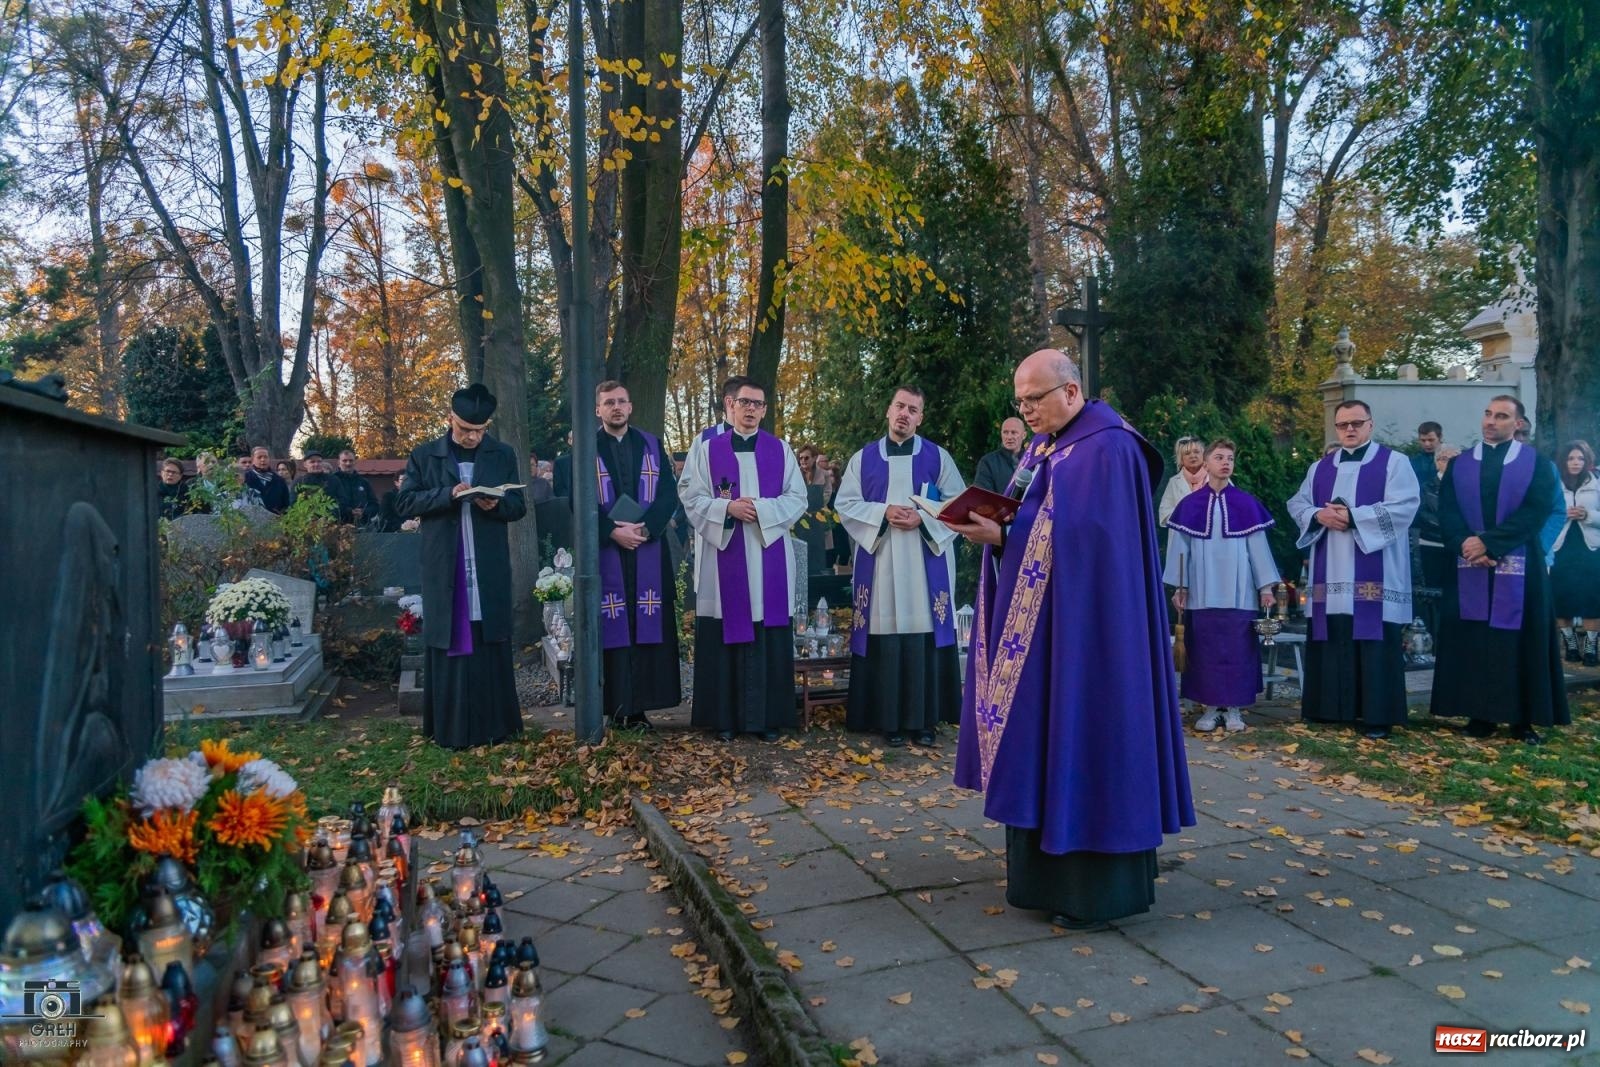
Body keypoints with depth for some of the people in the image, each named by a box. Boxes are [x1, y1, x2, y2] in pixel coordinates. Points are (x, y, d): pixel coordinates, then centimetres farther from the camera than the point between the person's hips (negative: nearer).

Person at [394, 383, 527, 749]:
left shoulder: (504, 455, 7)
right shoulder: (424, 455, 4)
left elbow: (519, 506, 8)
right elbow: (403, 503, -1)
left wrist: (496, 504, -15)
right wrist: (448, 495, -15)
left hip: (489, 569, 1)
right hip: (444, 570, -1)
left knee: (491, 646, 4)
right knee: (449, 645, 1)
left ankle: (494, 724, 12)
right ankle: (450, 727, 9)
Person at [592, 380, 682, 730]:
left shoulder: (652, 445, 11)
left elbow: (669, 492, 3)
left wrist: (645, 527, -13)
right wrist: (612, 532, -15)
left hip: (649, 551, 2)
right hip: (605, 551, -2)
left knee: (648, 624, 0)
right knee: (612, 626, -2)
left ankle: (641, 705, 5)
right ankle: (616, 707, 3)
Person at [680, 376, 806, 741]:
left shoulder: (780, 449, 8)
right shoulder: (706, 447, 5)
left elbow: (797, 498, 3)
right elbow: (691, 498, 0)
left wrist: (761, 509, -13)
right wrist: (728, 508, -17)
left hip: (768, 558, 1)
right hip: (723, 558, -1)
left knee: (769, 638, 3)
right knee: (725, 636, 2)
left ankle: (769, 716, 12)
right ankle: (725, 717, 11)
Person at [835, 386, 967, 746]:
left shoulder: (938, 457, 7)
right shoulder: (863, 458, 9)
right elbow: (846, 504, 3)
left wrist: (923, 518, -13)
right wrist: (884, 512, -12)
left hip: (926, 561, 0)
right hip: (879, 562, 0)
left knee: (925, 636, -1)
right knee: (885, 637, -1)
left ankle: (925, 718, 8)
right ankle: (889, 719, 7)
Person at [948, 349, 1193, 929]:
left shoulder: (1108, 447, -13)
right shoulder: (1042, 446, 15)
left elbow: (1080, 535, -21)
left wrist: (1002, 538, -22)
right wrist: (991, 525, -5)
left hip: (1084, 625, -9)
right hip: (1036, 621, 9)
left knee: (1083, 736, -3)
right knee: (1041, 738, 13)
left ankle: (1099, 886, 9)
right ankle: (1047, 869, 25)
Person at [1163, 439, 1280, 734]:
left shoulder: (1246, 504, 4)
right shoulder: (1190, 505, 3)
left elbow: (1257, 545, 5)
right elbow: (1180, 547, 5)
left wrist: (1266, 586, 1)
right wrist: (1179, 587, 1)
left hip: (1237, 592, 0)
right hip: (1202, 592, 0)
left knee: (1236, 647, 2)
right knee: (1205, 648, 2)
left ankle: (1234, 707, 11)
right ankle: (1211, 706, 11)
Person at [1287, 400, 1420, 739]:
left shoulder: (1394, 462, 2)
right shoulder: (1320, 467, 16)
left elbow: (1405, 505, -11)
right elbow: (1297, 504, 12)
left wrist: (1353, 516, -17)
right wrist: (1319, 515, -10)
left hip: (1374, 574, -4)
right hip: (1330, 573, 4)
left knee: (1375, 643, -4)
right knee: (1331, 640, 7)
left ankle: (1378, 715, 1)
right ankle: (1329, 708, 16)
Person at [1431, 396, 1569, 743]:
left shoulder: (1536, 463, 4)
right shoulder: (1459, 464, 10)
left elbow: (1535, 511, -9)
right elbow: (1447, 511, 1)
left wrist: (1489, 542, -18)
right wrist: (1465, 544, -16)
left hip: (1518, 568, -2)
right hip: (1469, 567, 2)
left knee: (1520, 640, 1)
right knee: (1473, 640, 2)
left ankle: (1524, 718, 9)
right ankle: (1480, 714, 9)